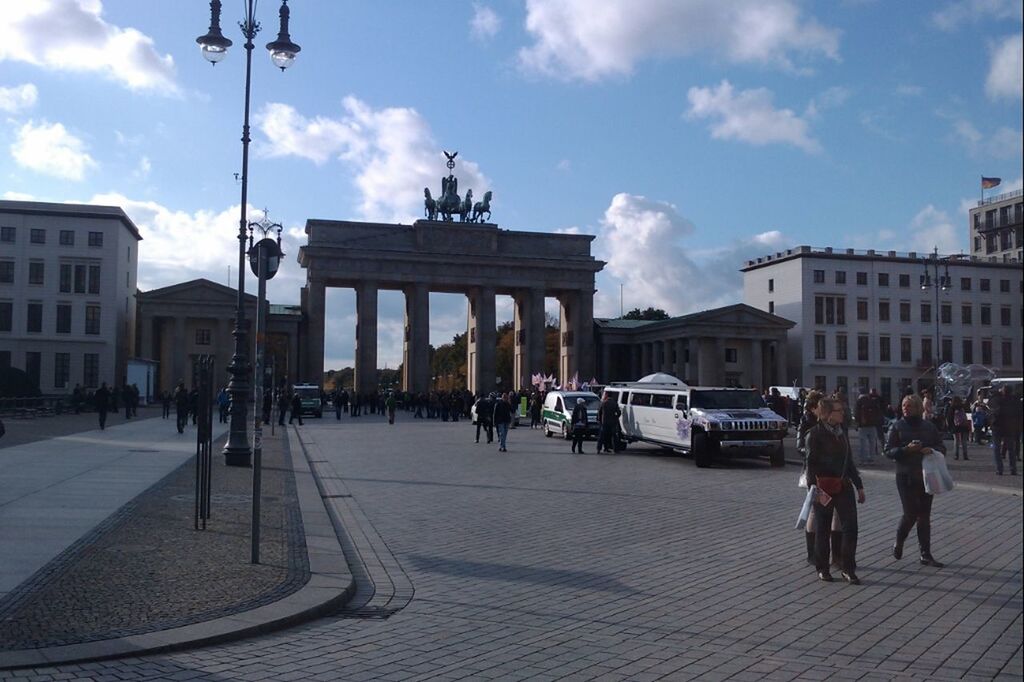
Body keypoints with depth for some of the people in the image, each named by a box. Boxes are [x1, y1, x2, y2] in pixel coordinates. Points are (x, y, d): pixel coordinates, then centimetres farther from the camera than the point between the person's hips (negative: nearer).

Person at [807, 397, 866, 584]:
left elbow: (849, 461, 19)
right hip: (824, 488, -5)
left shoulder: (842, 432, 11)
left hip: (843, 486, 5)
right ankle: (822, 569, 18)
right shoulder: (815, 434, -8)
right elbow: (811, 463, -12)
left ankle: (848, 569, 7)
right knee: (822, 529, 6)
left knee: (850, 526, -3)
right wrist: (815, 487, -22)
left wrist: (859, 485, 18)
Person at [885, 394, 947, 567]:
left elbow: (942, 447, 10)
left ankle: (926, 555, 14)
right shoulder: (897, 427, -2)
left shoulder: (929, 426, 6)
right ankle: (898, 543, 21)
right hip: (905, 476, -3)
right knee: (911, 514, -7)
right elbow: (888, 451, -5)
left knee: (924, 516, 7)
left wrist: (932, 450, -12)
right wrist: (906, 449, -21)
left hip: (926, 476, 3)